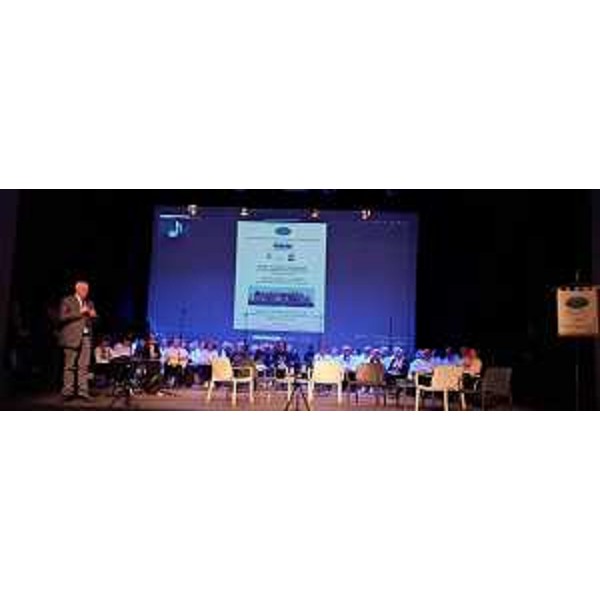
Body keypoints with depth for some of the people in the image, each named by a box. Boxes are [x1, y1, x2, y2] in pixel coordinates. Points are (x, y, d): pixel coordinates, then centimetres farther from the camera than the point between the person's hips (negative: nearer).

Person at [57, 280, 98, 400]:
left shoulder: (89, 303, 20)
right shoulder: (67, 301, 3)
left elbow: (94, 319, 22)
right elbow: (62, 317, -10)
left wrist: (93, 315, 0)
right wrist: (79, 312, -14)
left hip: (86, 337, 5)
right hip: (72, 337, -4)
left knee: (84, 366, 0)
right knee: (70, 366, -3)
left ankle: (83, 391, 1)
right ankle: (68, 391, 2)